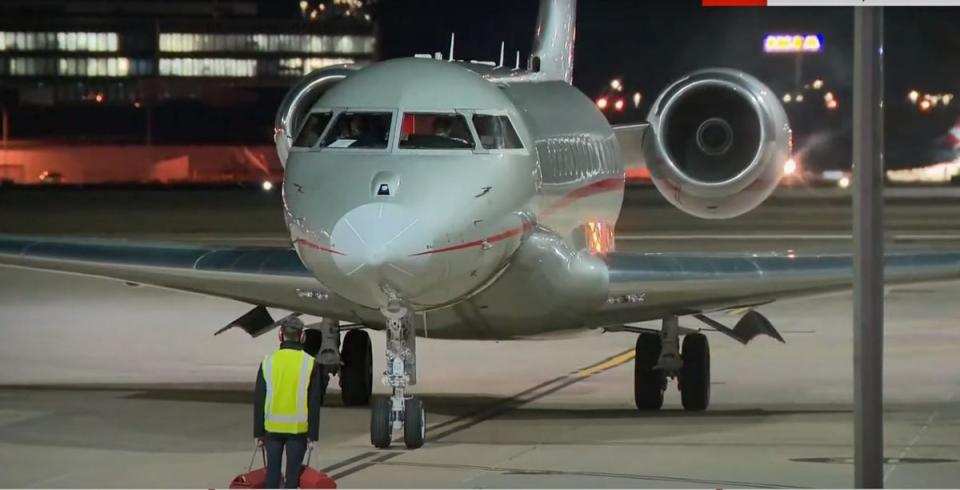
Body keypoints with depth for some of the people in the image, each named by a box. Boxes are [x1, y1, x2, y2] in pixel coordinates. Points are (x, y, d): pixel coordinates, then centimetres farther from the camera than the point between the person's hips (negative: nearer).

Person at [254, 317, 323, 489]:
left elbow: (259, 401, 3)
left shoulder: (268, 361, 0)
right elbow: (314, 403, -4)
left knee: (272, 470, 9)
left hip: (273, 426, 1)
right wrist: (313, 434, 1)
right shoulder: (310, 363, -4)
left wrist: (258, 432, 9)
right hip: (298, 428, -1)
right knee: (293, 471, 3)